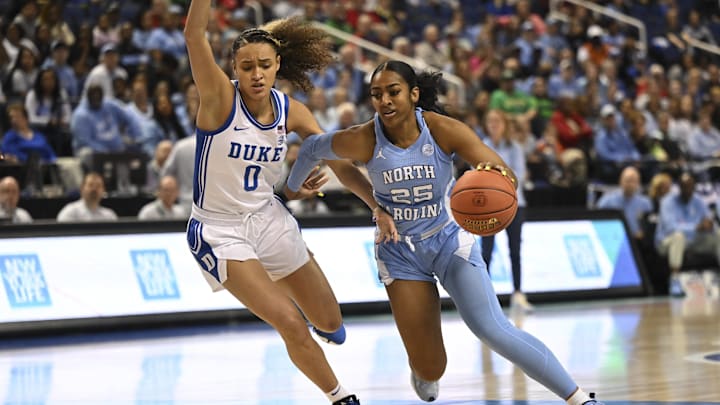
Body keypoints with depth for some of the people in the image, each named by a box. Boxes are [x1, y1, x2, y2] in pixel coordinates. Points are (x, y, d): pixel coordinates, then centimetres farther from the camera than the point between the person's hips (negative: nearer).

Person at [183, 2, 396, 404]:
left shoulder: (291, 111, -4)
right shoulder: (220, 97, -19)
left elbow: (339, 161, 0)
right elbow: (194, 35, -34)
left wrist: (379, 206, -10)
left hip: (269, 218, 5)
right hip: (219, 231, -5)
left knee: (329, 321, 13)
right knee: (290, 324, -16)